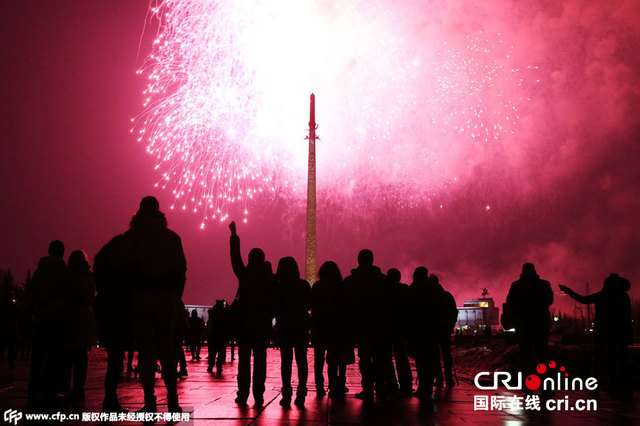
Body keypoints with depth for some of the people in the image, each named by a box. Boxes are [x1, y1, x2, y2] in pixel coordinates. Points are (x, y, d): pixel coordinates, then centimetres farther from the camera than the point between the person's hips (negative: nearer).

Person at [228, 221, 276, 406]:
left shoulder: (245, 275, -4)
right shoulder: (271, 279, -2)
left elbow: (235, 259, 10)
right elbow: (275, 302, 1)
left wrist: (234, 236, 18)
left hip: (244, 323, -1)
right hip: (263, 325, 1)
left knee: (244, 358, 5)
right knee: (260, 359, 4)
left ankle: (243, 394, 4)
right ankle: (258, 395, 3)